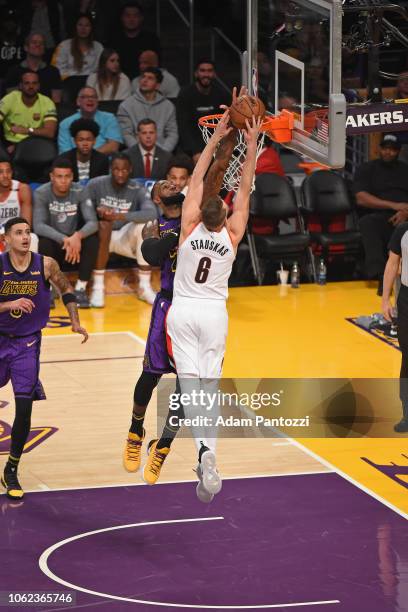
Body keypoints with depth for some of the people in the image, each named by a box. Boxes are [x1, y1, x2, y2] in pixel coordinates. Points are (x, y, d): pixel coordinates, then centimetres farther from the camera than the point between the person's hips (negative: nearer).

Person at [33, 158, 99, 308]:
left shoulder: (80, 192, -11)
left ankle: (80, 288, -15)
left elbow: (92, 222, -19)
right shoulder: (41, 193, -14)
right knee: (44, 242, -33)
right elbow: (38, 226, -25)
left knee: (92, 239, -28)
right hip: (54, 242, -1)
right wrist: (64, 239, -39)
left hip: (75, 241, 1)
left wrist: (77, 236, -41)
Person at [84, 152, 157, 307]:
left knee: (144, 225, -28)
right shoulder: (95, 185, -8)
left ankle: (144, 287, -22)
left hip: (125, 238, 1)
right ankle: (98, 288, -31)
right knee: (104, 225, -34)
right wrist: (98, 212, -32)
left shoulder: (137, 190, -9)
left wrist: (120, 216, -40)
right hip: (102, 236, -1)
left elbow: (152, 213, -29)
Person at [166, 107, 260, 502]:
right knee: (210, 384, 5)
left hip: (183, 310, -1)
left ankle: (204, 448, -28)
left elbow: (197, 179, -1)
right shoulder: (232, 234, -9)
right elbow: (245, 188, -3)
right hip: (214, 312, 1)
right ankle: (208, 453, -10)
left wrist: (216, 138, 4)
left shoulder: (190, 228, -10)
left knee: (189, 380, -6)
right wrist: (251, 146, 1)